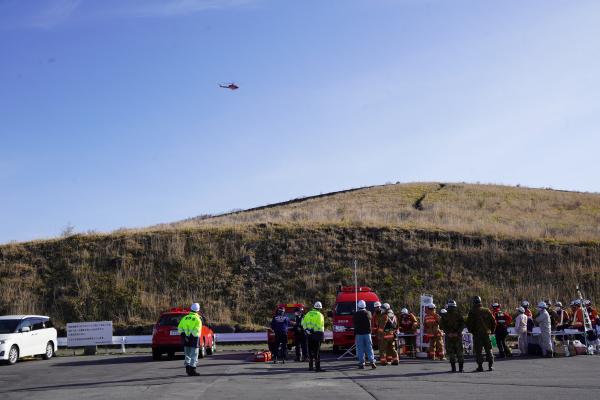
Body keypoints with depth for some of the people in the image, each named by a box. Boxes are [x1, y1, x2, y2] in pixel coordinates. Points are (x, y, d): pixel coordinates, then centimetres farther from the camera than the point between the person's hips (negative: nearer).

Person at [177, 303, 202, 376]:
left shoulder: (185, 318, 8)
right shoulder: (198, 319, -9)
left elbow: (179, 329, 5)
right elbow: (196, 330, -22)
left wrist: (183, 334, 9)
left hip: (186, 339, 5)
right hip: (194, 339, -5)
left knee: (187, 355, 16)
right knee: (194, 356, 0)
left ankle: (187, 369, 16)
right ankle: (192, 371, -2)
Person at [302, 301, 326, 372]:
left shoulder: (308, 314, 8)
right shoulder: (320, 315, -7)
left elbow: (303, 323, 9)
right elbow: (321, 326, -11)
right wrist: (322, 334, -5)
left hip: (309, 334, 5)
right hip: (317, 333, -5)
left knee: (310, 350, 13)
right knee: (317, 350, -4)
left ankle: (310, 366, 19)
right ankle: (317, 367, -8)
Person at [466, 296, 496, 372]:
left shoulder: (472, 312, -5)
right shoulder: (487, 311, 5)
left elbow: (469, 323, -5)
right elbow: (493, 321, 7)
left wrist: (471, 331, 10)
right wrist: (491, 330, 17)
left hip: (477, 334, -3)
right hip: (487, 333, 3)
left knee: (478, 351, 1)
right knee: (488, 350, 10)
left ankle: (480, 366, -3)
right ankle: (490, 366, 8)